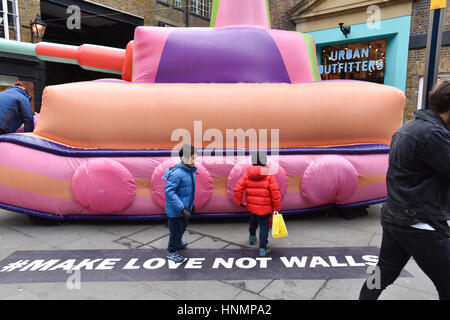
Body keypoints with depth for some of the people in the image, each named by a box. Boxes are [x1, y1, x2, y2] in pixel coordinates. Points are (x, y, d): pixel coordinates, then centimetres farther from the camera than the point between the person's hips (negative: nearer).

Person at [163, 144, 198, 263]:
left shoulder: (190, 171, 0)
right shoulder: (176, 173, -28)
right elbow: (169, 191, -30)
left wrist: (191, 204, 19)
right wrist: (182, 208, -32)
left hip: (185, 207, 9)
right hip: (175, 210, -9)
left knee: (183, 227, 29)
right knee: (176, 231, 10)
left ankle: (178, 242, 56)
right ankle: (171, 252, 34)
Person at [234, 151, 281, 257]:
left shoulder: (247, 176, -5)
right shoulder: (269, 176, -15)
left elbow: (238, 189, -7)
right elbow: (275, 193, -17)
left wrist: (238, 201, 8)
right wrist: (276, 208, -6)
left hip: (252, 206, 4)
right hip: (265, 208, -4)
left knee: (253, 220, 31)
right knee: (264, 226, 8)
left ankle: (252, 236, 51)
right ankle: (263, 248, 11)